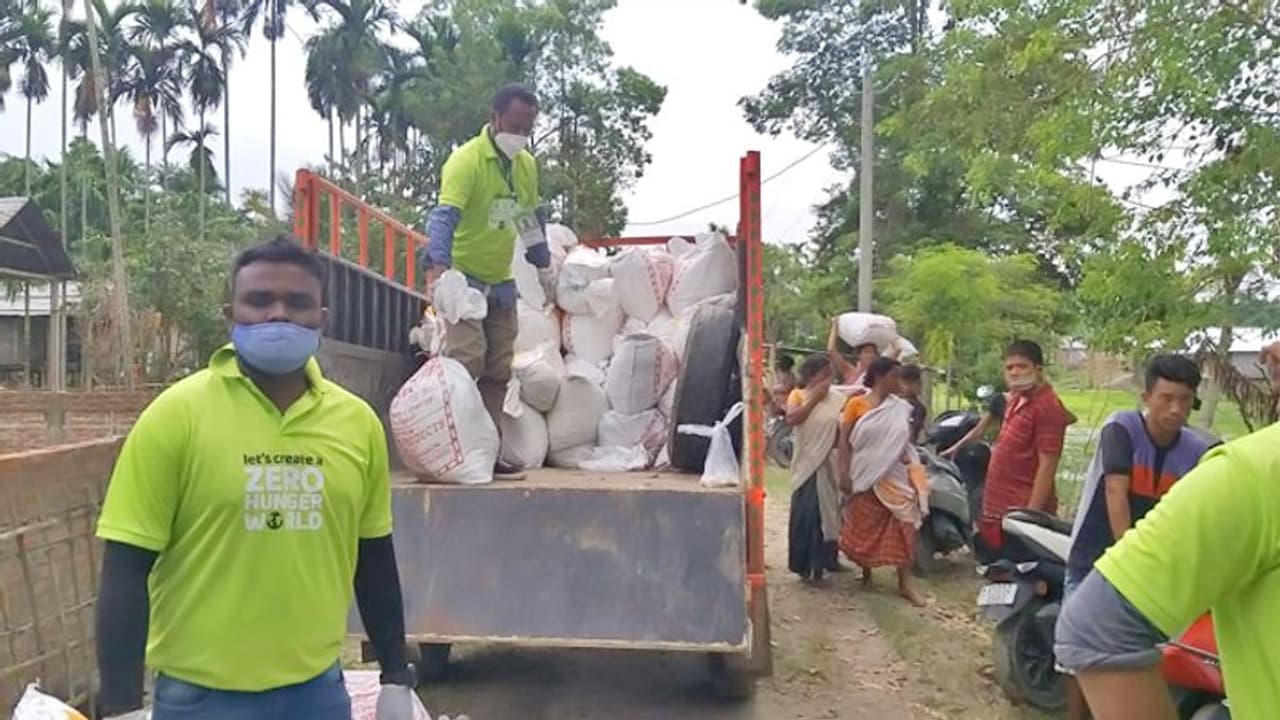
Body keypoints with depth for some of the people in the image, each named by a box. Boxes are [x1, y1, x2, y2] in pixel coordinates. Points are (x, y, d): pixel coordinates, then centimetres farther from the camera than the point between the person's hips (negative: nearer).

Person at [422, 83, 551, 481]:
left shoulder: (527, 164, 7)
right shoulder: (466, 160, -17)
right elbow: (445, 215, -31)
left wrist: (543, 266, 23)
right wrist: (438, 266, -44)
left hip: (501, 282, 7)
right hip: (464, 277, -7)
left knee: (498, 372, 6)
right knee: (466, 362, -15)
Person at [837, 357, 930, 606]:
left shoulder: (901, 409, 4)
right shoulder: (857, 404, -6)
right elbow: (844, 442, -5)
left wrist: (908, 458, -2)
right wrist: (844, 474, -11)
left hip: (895, 477, 2)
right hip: (865, 476, -2)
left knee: (902, 527, -3)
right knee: (864, 527, 9)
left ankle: (905, 583, 2)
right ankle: (866, 573, 26)